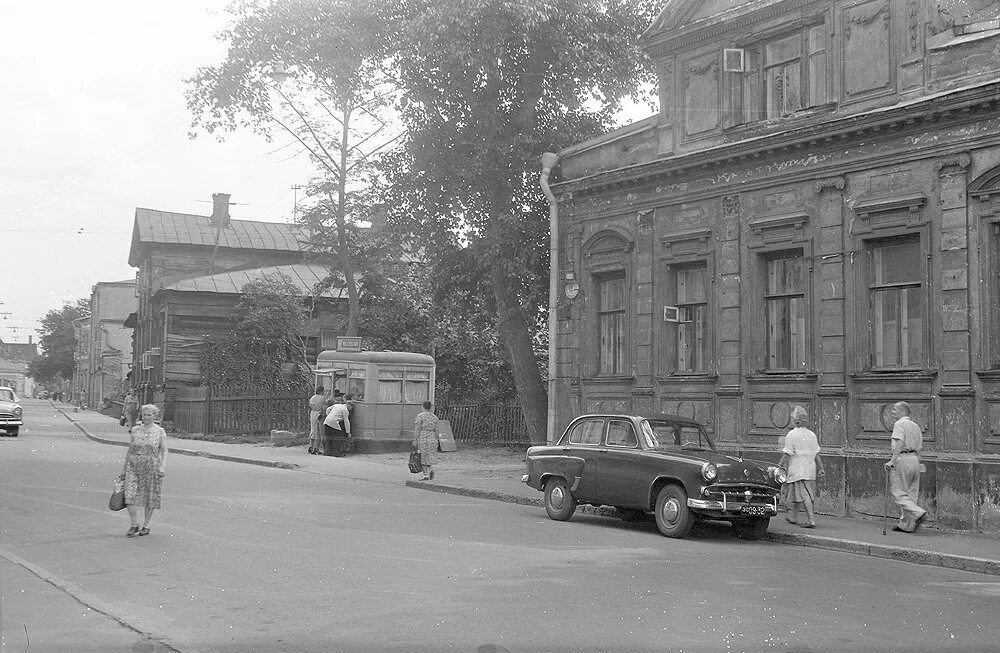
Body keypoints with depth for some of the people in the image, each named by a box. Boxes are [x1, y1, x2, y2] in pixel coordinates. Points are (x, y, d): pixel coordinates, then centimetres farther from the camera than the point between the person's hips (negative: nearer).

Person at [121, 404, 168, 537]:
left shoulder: (160, 431, 2)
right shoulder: (135, 430, 8)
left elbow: (164, 451, 0)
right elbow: (130, 450, 14)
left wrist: (163, 466, -14)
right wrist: (124, 469, 14)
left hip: (151, 466, -2)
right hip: (133, 466, 2)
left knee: (150, 498, 6)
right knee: (130, 496, -9)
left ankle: (146, 526, 20)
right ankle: (134, 525, 4)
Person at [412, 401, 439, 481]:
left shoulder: (420, 415, -8)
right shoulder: (435, 417, 6)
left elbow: (417, 430, -12)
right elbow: (436, 431, 7)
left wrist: (414, 441, -10)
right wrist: (436, 442, 14)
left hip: (422, 439, -4)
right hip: (432, 439, 4)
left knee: (422, 458, 7)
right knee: (428, 458, 18)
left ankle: (426, 475, -1)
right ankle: (429, 470, -6)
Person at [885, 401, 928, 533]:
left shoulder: (899, 424, -6)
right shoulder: (916, 426, 19)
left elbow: (899, 444, -19)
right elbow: (919, 448, 19)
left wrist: (892, 461, -23)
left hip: (902, 458, -8)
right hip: (914, 460, 8)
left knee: (898, 493, -4)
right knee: (910, 494, 9)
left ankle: (918, 513, -18)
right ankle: (906, 525, 12)